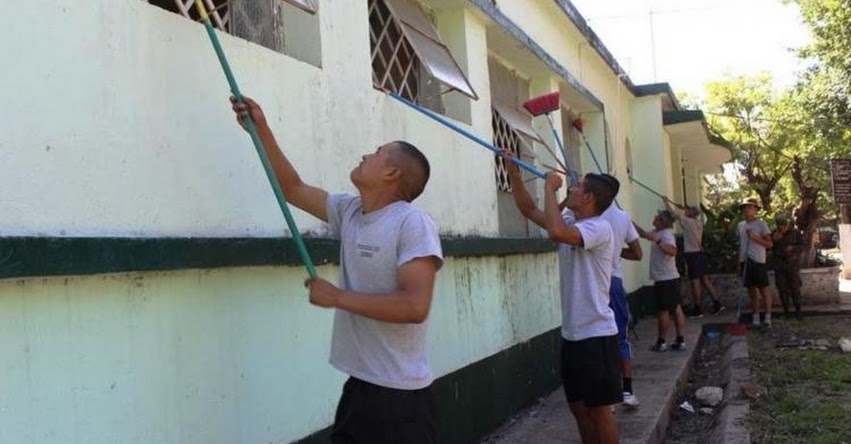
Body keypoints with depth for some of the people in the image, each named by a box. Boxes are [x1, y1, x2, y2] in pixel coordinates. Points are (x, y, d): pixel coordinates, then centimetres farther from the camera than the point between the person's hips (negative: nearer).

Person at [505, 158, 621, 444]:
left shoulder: (599, 228, -18)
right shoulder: (570, 222, 10)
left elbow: (556, 233, -35)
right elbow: (529, 211, 15)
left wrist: (549, 189, -23)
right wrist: (513, 173, 6)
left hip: (596, 335, -9)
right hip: (572, 334, 9)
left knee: (599, 408, 1)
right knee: (579, 406, 17)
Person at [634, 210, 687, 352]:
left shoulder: (666, 234, -18)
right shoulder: (658, 232, 11)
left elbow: (672, 251, -35)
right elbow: (643, 233, 27)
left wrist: (656, 240, -40)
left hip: (665, 280, -9)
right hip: (671, 278, 9)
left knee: (663, 310, 0)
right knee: (676, 309, 9)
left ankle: (661, 342, 9)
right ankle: (680, 341, 13)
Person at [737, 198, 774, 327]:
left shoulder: (761, 224, -4)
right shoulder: (740, 225, 13)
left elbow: (769, 244, -6)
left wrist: (755, 237, -17)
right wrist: (739, 262, 13)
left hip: (758, 261, -5)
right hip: (745, 261, 5)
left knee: (764, 290, -1)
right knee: (751, 290, 9)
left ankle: (767, 318, 4)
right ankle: (755, 319, 15)